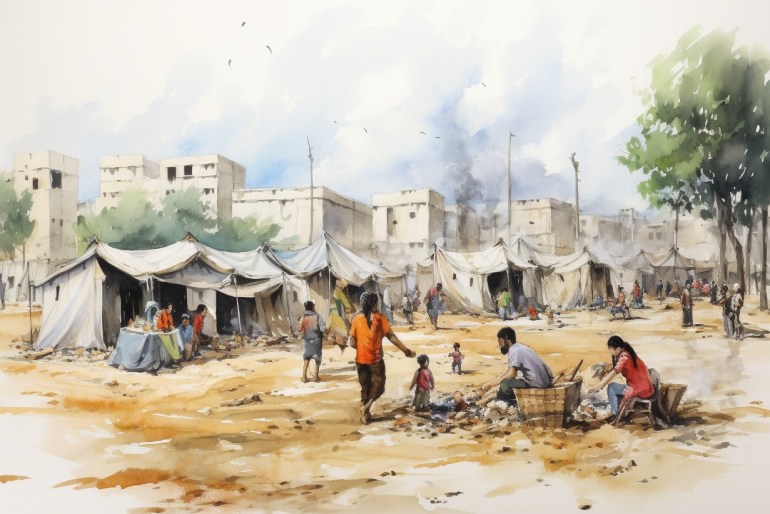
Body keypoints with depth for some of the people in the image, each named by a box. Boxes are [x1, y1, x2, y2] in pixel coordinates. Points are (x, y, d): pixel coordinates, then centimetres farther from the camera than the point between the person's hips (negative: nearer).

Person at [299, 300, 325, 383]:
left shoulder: (302, 317, -5)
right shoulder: (317, 316, -13)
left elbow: (300, 330, -3)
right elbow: (322, 329, -15)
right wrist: (325, 329, 5)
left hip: (307, 340, 3)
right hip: (316, 339, -3)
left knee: (306, 358, 15)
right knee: (317, 358, 10)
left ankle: (304, 376, 12)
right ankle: (316, 377, 14)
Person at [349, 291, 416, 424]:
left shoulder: (356, 319, 0)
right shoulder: (379, 318, -9)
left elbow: (352, 343, 1)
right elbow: (392, 337, -11)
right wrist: (406, 350, -3)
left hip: (361, 360, 3)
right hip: (375, 359, -3)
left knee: (365, 387, 16)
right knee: (378, 386, 11)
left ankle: (365, 414, 19)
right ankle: (366, 406, -9)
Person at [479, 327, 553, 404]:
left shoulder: (514, 350, -14)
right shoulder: (518, 348, 15)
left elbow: (511, 374, -22)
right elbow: (506, 372, 18)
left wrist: (490, 384, -13)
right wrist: (489, 383, 13)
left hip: (537, 383, -10)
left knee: (505, 385, -17)